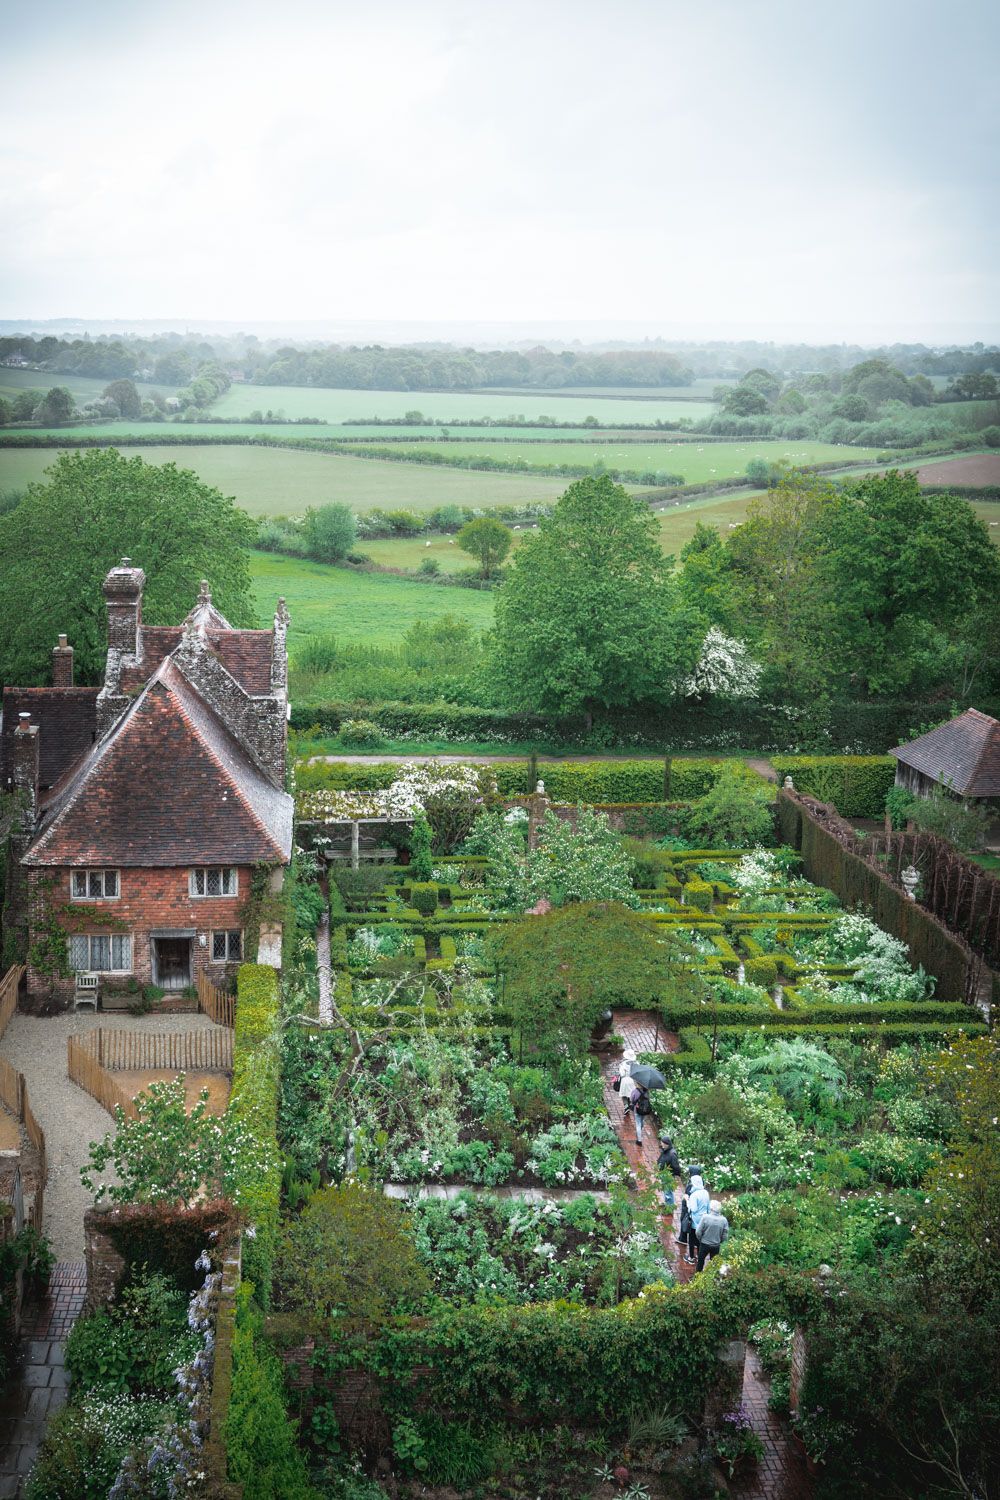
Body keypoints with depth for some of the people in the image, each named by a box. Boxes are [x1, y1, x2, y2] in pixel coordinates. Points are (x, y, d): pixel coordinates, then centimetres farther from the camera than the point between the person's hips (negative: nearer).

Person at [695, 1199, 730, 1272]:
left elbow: (698, 1232, -14)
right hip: (716, 1246, 1)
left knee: (700, 1260, 21)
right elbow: (725, 1236, -7)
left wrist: (700, 1240, 6)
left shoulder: (705, 1217, -21)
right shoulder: (724, 1220, -15)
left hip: (704, 1244, -1)